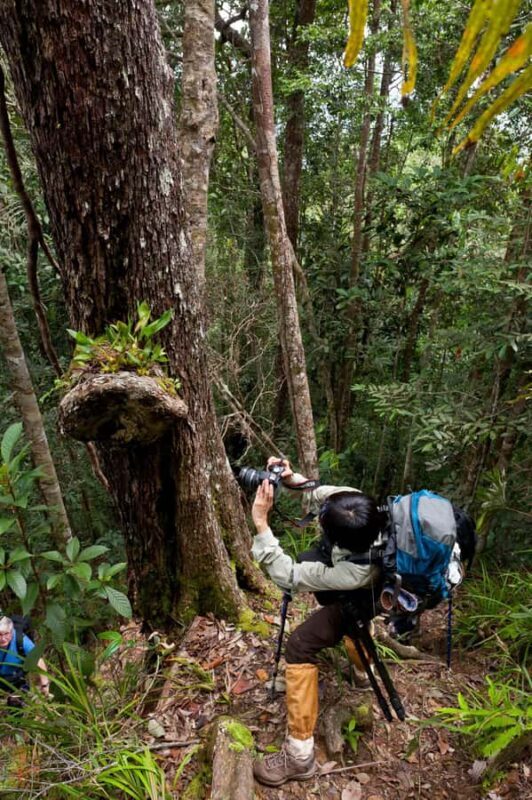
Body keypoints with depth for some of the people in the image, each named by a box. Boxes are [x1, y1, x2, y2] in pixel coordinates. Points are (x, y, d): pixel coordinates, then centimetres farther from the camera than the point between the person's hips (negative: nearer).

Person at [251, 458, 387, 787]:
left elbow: (288, 576, -36)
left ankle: (299, 757, 0)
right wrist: (293, 479, -28)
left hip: (366, 600, -7)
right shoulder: (364, 507, -33)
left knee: (300, 646, -14)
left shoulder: (356, 572, -45)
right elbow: (324, 494, -12)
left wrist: (261, 522, -40)